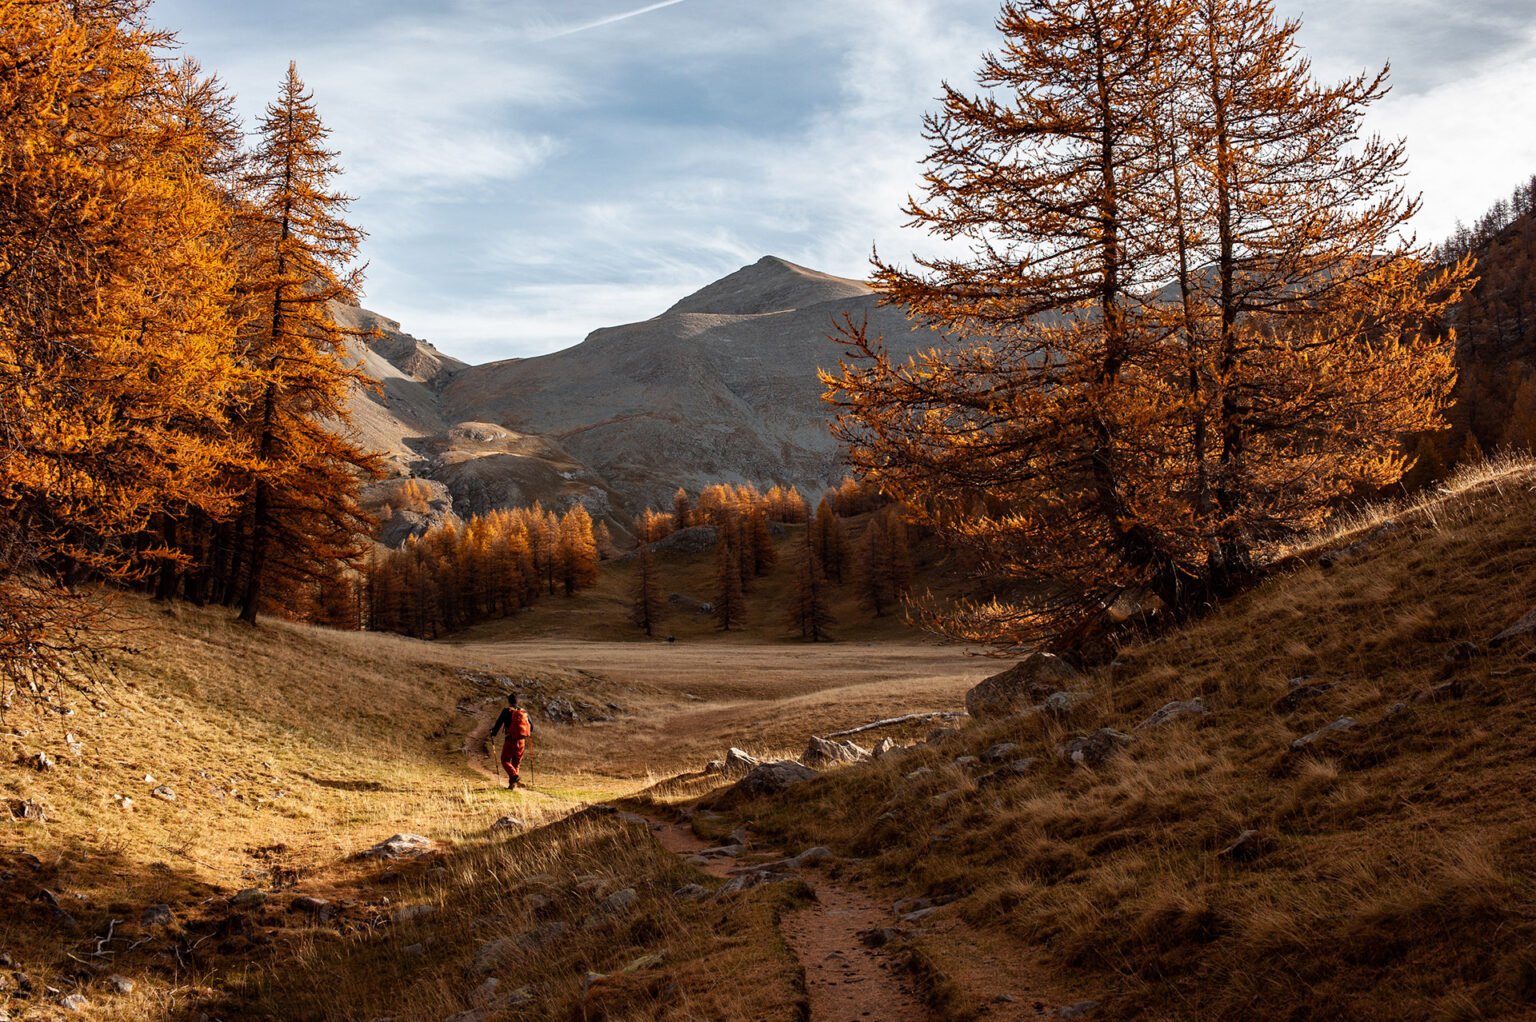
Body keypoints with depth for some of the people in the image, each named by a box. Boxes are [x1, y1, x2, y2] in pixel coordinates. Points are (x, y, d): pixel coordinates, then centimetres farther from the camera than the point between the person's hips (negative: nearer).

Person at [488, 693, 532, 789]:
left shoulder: (506, 710, -6)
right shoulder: (524, 711, 7)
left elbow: (499, 723, -6)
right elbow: (531, 725, 14)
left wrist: (493, 734, 11)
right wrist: (529, 734, 35)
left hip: (510, 740, -4)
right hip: (521, 741, 4)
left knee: (505, 760, 5)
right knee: (516, 762, 14)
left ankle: (514, 775, -17)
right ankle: (513, 782, 9)